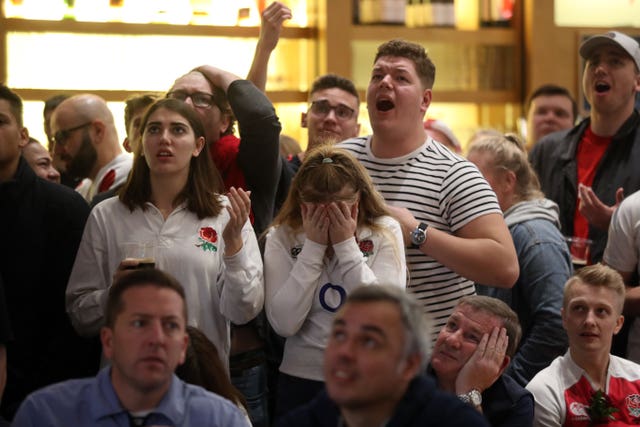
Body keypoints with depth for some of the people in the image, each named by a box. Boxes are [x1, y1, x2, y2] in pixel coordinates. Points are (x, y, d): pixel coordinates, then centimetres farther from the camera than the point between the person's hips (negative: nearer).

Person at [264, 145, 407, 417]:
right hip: (301, 381, 1)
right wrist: (313, 246, -13)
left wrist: (346, 245, -15)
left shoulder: (385, 232, -4)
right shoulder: (282, 237, -2)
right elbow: (284, 324, -14)